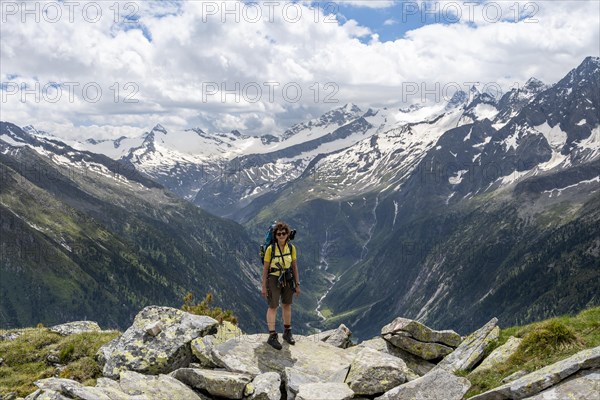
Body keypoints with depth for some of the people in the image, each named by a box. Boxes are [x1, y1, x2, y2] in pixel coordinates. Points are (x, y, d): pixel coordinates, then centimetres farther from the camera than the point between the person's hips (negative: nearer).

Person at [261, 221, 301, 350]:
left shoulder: (291, 248, -4)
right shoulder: (270, 249, -13)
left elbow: (294, 267, 4)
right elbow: (265, 268, -8)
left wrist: (297, 284, 5)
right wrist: (264, 286, -8)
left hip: (288, 280, 4)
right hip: (273, 280, -4)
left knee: (287, 305, 14)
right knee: (273, 307, -2)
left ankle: (287, 332, 29)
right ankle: (272, 336, 4)